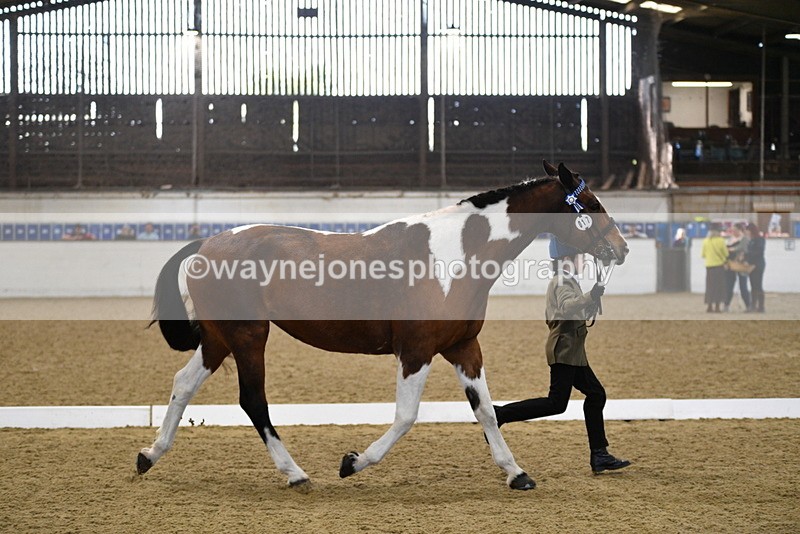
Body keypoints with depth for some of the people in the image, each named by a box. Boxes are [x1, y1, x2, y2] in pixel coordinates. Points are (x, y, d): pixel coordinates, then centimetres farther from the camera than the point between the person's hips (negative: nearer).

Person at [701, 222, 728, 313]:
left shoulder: (705, 241, 0)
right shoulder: (720, 240, -10)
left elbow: (703, 254, 7)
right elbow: (726, 253, -3)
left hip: (709, 266, 3)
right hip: (719, 265, -3)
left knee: (710, 286, 9)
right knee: (718, 286, 1)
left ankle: (710, 306, 6)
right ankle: (717, 306, -3)